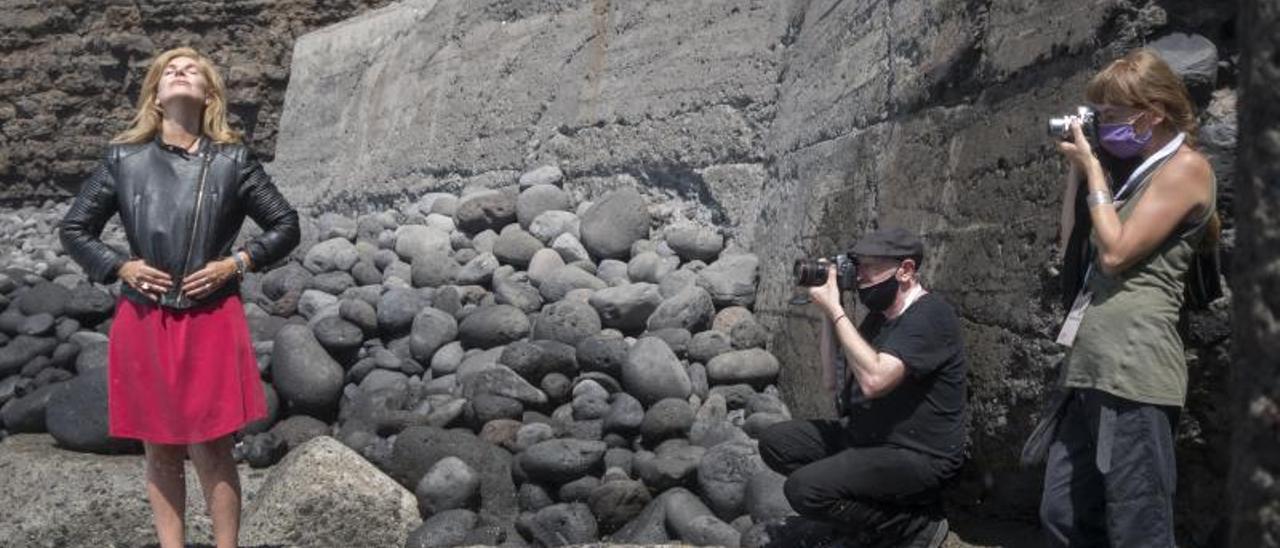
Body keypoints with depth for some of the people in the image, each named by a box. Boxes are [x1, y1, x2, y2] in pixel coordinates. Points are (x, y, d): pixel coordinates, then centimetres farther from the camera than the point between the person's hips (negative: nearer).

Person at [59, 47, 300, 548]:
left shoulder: (232, 161, 0)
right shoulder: (123, 159, 3)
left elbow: (285, 225, 5)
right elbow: (73, 229, 12)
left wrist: (237, 263, -8)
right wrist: (120, 266, -3)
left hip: (211, 322, -2)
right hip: (142, 322, 2)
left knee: (210, 450, 0)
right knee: (159, 450, 10)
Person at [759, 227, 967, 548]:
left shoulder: (930, 315, -18)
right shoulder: (879, 315, 11)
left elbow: (874, 380, -30)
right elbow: (833, 383, 8)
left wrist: (835, 310, -22)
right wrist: (828, 312, 0)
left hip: (918, 456, -10)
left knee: (804, 489, -25)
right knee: (776, 442, 2)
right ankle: (890, 503, -1)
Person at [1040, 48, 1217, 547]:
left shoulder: (1185, 166, -3)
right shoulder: (1142, 171, 22)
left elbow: (1116, 252, -12)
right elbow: (1072, 248, 23)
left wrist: (1092, 168, -1)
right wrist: (1076, 169, 18)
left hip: (1133, 368, -9)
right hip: (1091, 369, 9)